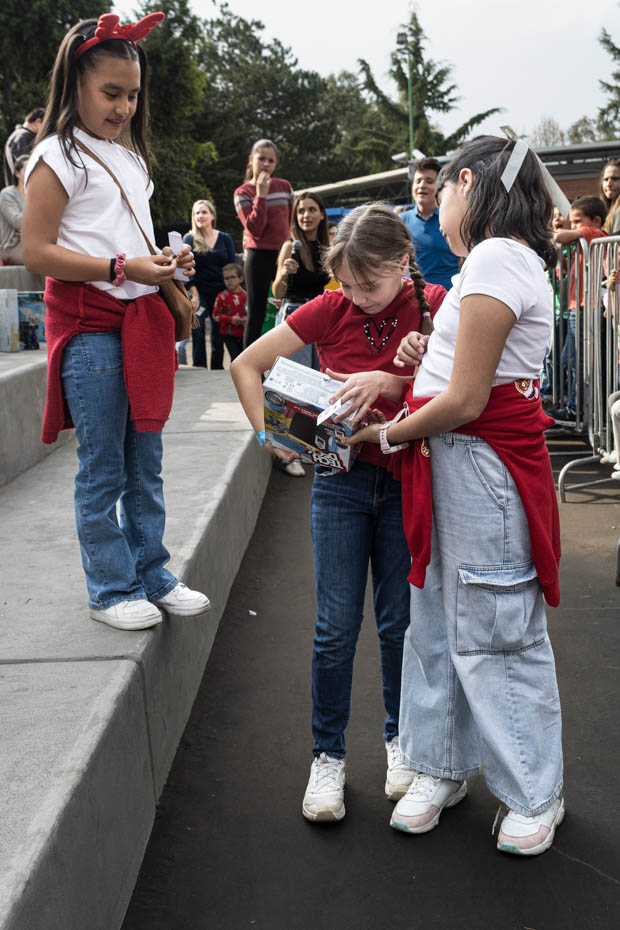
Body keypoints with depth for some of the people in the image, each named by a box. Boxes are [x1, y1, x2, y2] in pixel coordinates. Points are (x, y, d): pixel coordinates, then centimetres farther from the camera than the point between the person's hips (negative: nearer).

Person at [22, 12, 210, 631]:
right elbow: (36, 251, -12)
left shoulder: (131, 159, 20)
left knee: (145, 463, 12)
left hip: (141, 322, 8)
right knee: (102, 467, 0)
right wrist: (122, 268, -18)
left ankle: (151, 574, 24)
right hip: (89, 328, -7)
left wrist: (167, 262, 8)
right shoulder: (58, 158, -5)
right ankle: (111, 589, 12)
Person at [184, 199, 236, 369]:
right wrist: (194, 294, -13)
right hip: (200, 292, -2)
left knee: (219, 332, 5)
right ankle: (199, 367, -14)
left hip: (221, 291, 2)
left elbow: (233, 268, 7)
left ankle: (217, 368, 15)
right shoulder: (189, 239, 3)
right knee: (197, 329, -17)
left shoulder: (225, 238, 9)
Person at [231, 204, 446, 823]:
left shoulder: (432, 306, -5)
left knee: (399, 620, 10)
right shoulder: (329, 309, -5)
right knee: (336, 626, 3)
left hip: (405, 481, 0)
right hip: (340, 478, 0)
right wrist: (269, 434, -11)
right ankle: (328, 753, 20)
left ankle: (399, 737, 32)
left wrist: (387, 379, -28)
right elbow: (246, 365, -1)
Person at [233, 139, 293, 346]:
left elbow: (294, 221, 17)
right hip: (259, 257, -3)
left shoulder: (284, 186, 8)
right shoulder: (243, 193, -2)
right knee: (256, 313, 0)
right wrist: (261, 195, -18)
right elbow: (255, 229, -15)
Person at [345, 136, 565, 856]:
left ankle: (535, 795, 22)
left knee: (494, 633, 3)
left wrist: (388, 434, -6)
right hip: (453, 465, 10)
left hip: (480, 464, -10)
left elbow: (466, 402, -19)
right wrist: (428, 360, 4)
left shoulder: (494, 260, -16)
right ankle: (442, 768, 31)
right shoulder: (514, 260, 16)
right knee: (435, 617, 15)